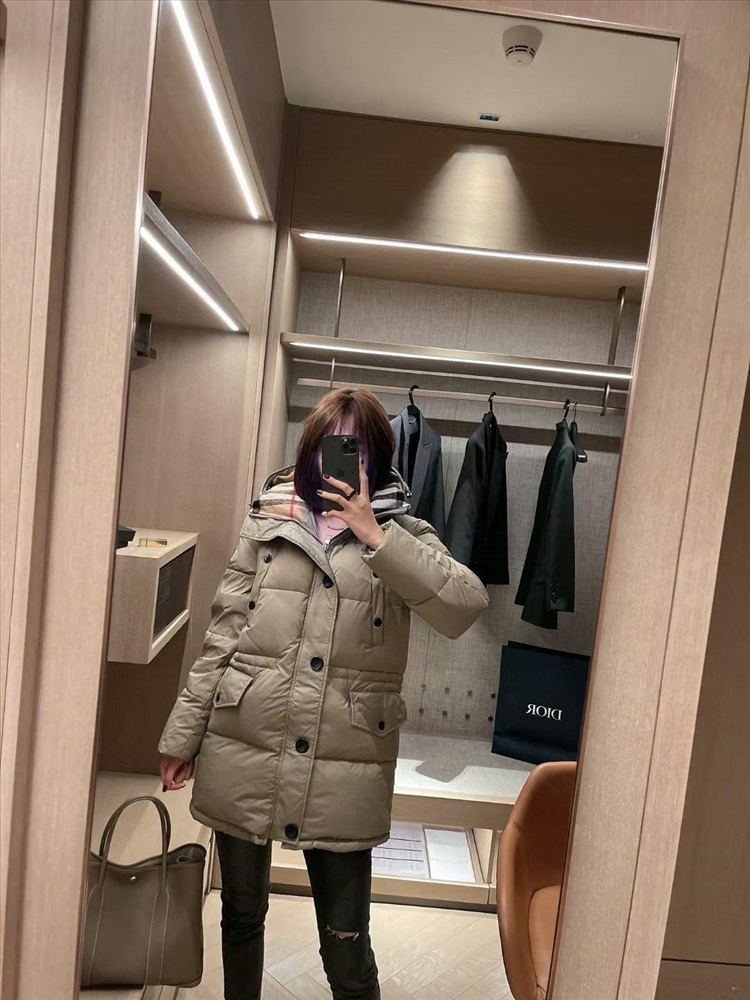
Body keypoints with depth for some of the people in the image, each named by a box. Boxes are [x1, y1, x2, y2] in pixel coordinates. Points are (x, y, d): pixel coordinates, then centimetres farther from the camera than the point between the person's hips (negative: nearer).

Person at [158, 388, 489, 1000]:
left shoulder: (401, 534, 0)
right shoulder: (268, 521, 3)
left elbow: (465, 608, -18)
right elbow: (223, 635, 5)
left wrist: (372, 533, -21)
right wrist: (184, 736, 6)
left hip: (344, 770, -2)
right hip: (244, 754, 2)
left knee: (346, 944, 9)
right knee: (242, 916, 22)